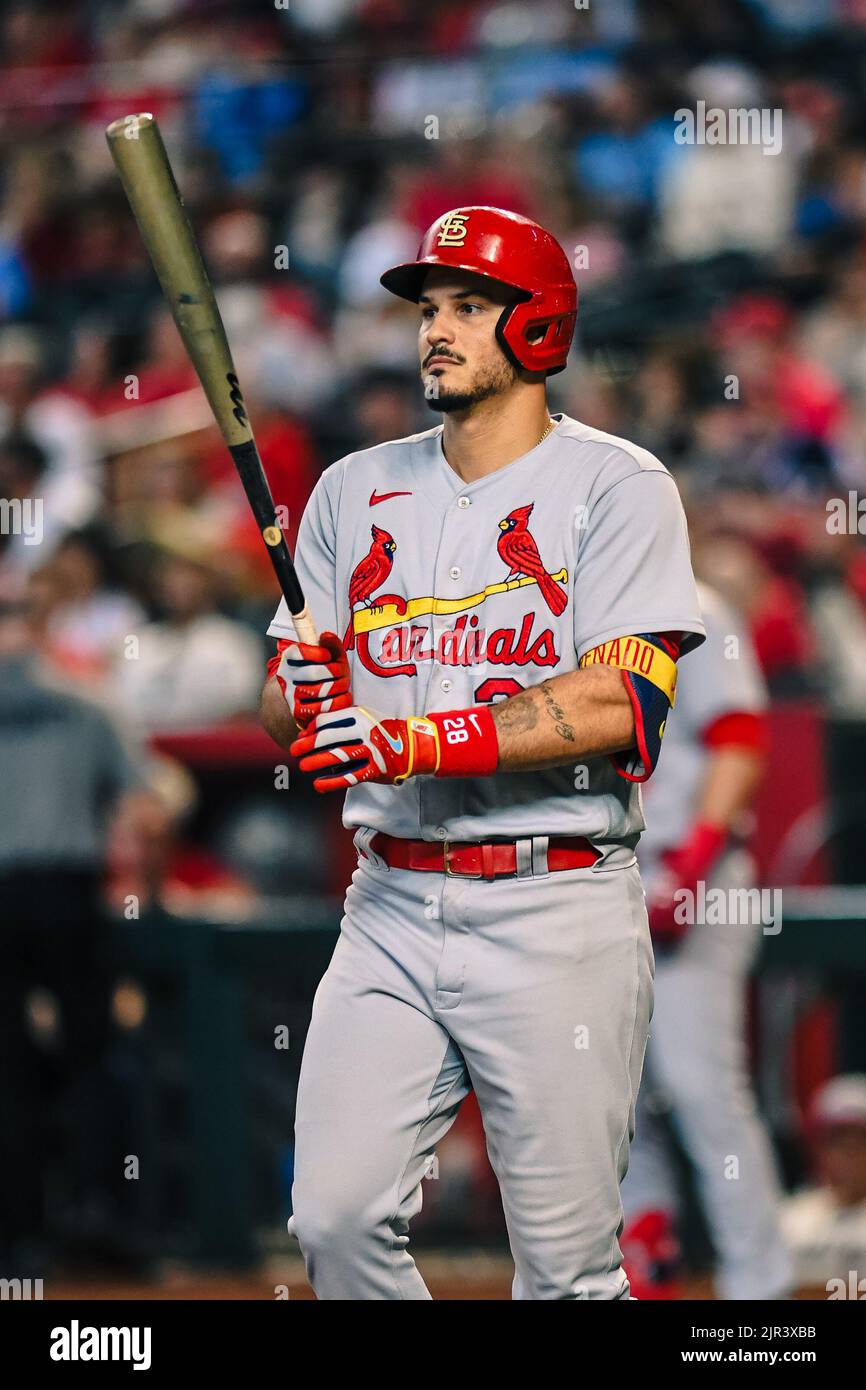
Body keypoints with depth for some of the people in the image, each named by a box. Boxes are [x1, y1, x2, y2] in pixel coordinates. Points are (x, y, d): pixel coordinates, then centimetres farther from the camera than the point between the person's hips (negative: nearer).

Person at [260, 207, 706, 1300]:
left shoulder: (617, 486, -1)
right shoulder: (357, 491, 14)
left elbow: (620, 704, -14)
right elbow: (285, 717, 13)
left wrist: (418, 741, -22)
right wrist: (303, 698, -12)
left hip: (558, 916, -4)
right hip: (391, 910, 4)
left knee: (567, 1269, -4)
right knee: (336, 1220, -5)